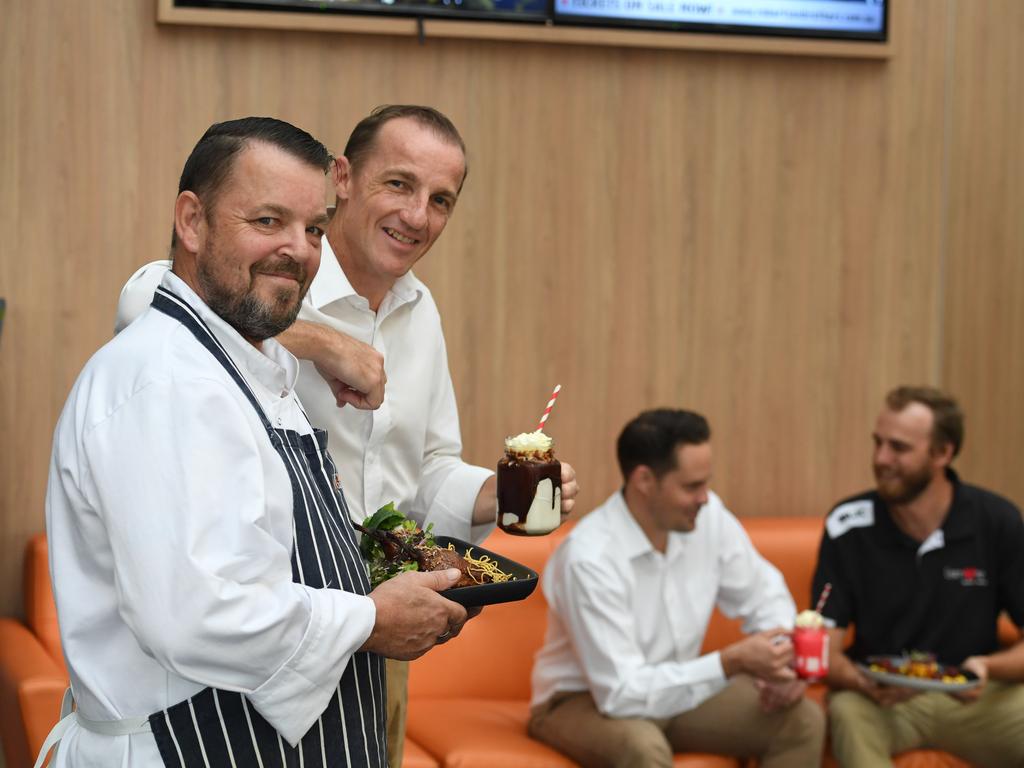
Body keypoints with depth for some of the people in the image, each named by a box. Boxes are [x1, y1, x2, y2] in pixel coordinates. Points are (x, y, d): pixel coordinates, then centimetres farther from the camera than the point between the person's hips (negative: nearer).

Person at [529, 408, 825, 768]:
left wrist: (780, 659, -16)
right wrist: (731, 663, -34)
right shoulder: (590, 558, -30)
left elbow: (763, 592, 6)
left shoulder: (708, 516, -11)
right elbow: (622, 695, -31)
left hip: (676, 690, 7)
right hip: (586, 702, -7)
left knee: (803, 720, -11)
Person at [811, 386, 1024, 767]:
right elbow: (826, 650, -7)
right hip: (880, 696, 0)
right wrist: (864, 683, -28)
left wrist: (989, 668, -24)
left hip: (973, 695, 1)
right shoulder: (848, 525, -6)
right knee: (846, 712, -34)